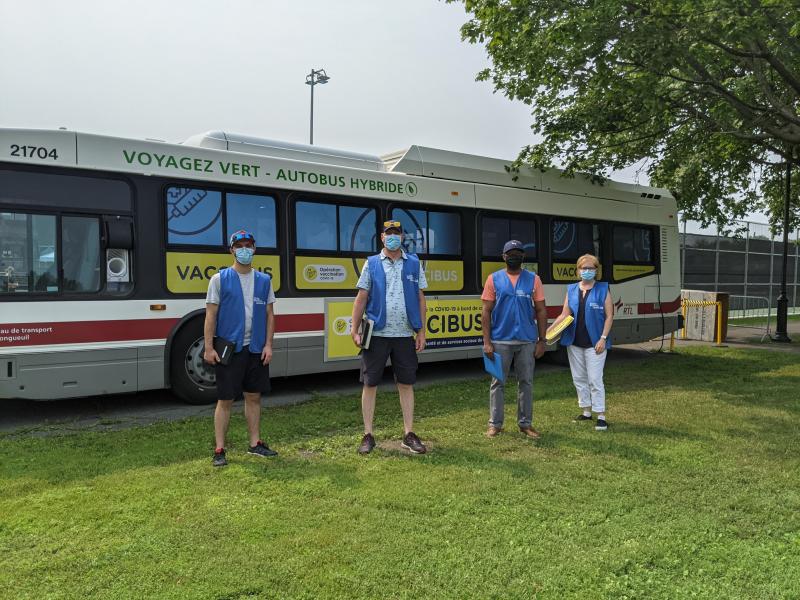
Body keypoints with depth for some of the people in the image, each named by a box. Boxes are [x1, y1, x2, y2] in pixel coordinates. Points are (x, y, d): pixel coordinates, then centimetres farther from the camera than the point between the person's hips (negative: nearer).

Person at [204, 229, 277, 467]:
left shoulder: (264, 280, 9)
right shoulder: (220, 279, 0)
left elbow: (269, 314, 9)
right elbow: (211, 314, -3)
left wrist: (268, 344, 1)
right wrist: (209, 347, -9)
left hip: (256, 349, 3)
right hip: (229, 349, -3)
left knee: (254, 396, 11)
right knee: (225, 400, 1)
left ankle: (255, 443, 22)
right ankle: (219, 450, 8)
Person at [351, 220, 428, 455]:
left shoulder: (413, 263, 8)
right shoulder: (371, 264, 5)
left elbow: (420, 299, 9)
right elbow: (361, 299, 3)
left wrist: (421, 332, 4)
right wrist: (355, 330, -4)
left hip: (404, 335, 1)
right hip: (377, 334, -1)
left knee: (406, 384, 6)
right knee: (370, 384, 3)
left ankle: (409, 435, 16)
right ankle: (368, 435, 13)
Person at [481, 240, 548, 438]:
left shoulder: (533, 279, 5)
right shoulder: (494, 279, 2)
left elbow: (541, 311, 5)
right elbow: (486, 312, 1)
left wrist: (542, 341, -1)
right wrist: (486, 342, -6)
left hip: (527, 341, 1)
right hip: (501, 340, -1)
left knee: (526, 382, 8)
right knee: (497, 382, 5)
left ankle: (525, 423, 19)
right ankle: (495, 424, 14)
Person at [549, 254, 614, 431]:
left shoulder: (603, 289, -1)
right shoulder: (571, 290, 8)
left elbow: (609, 316, -3)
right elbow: (564, 315, 4)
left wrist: (603, 338, -12)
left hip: (594, 343, -5)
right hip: (574, 342, 5)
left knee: (595, 380, -6)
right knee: (579, 378, 12)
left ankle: (601, 416, 0)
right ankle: (586, 411, 25)